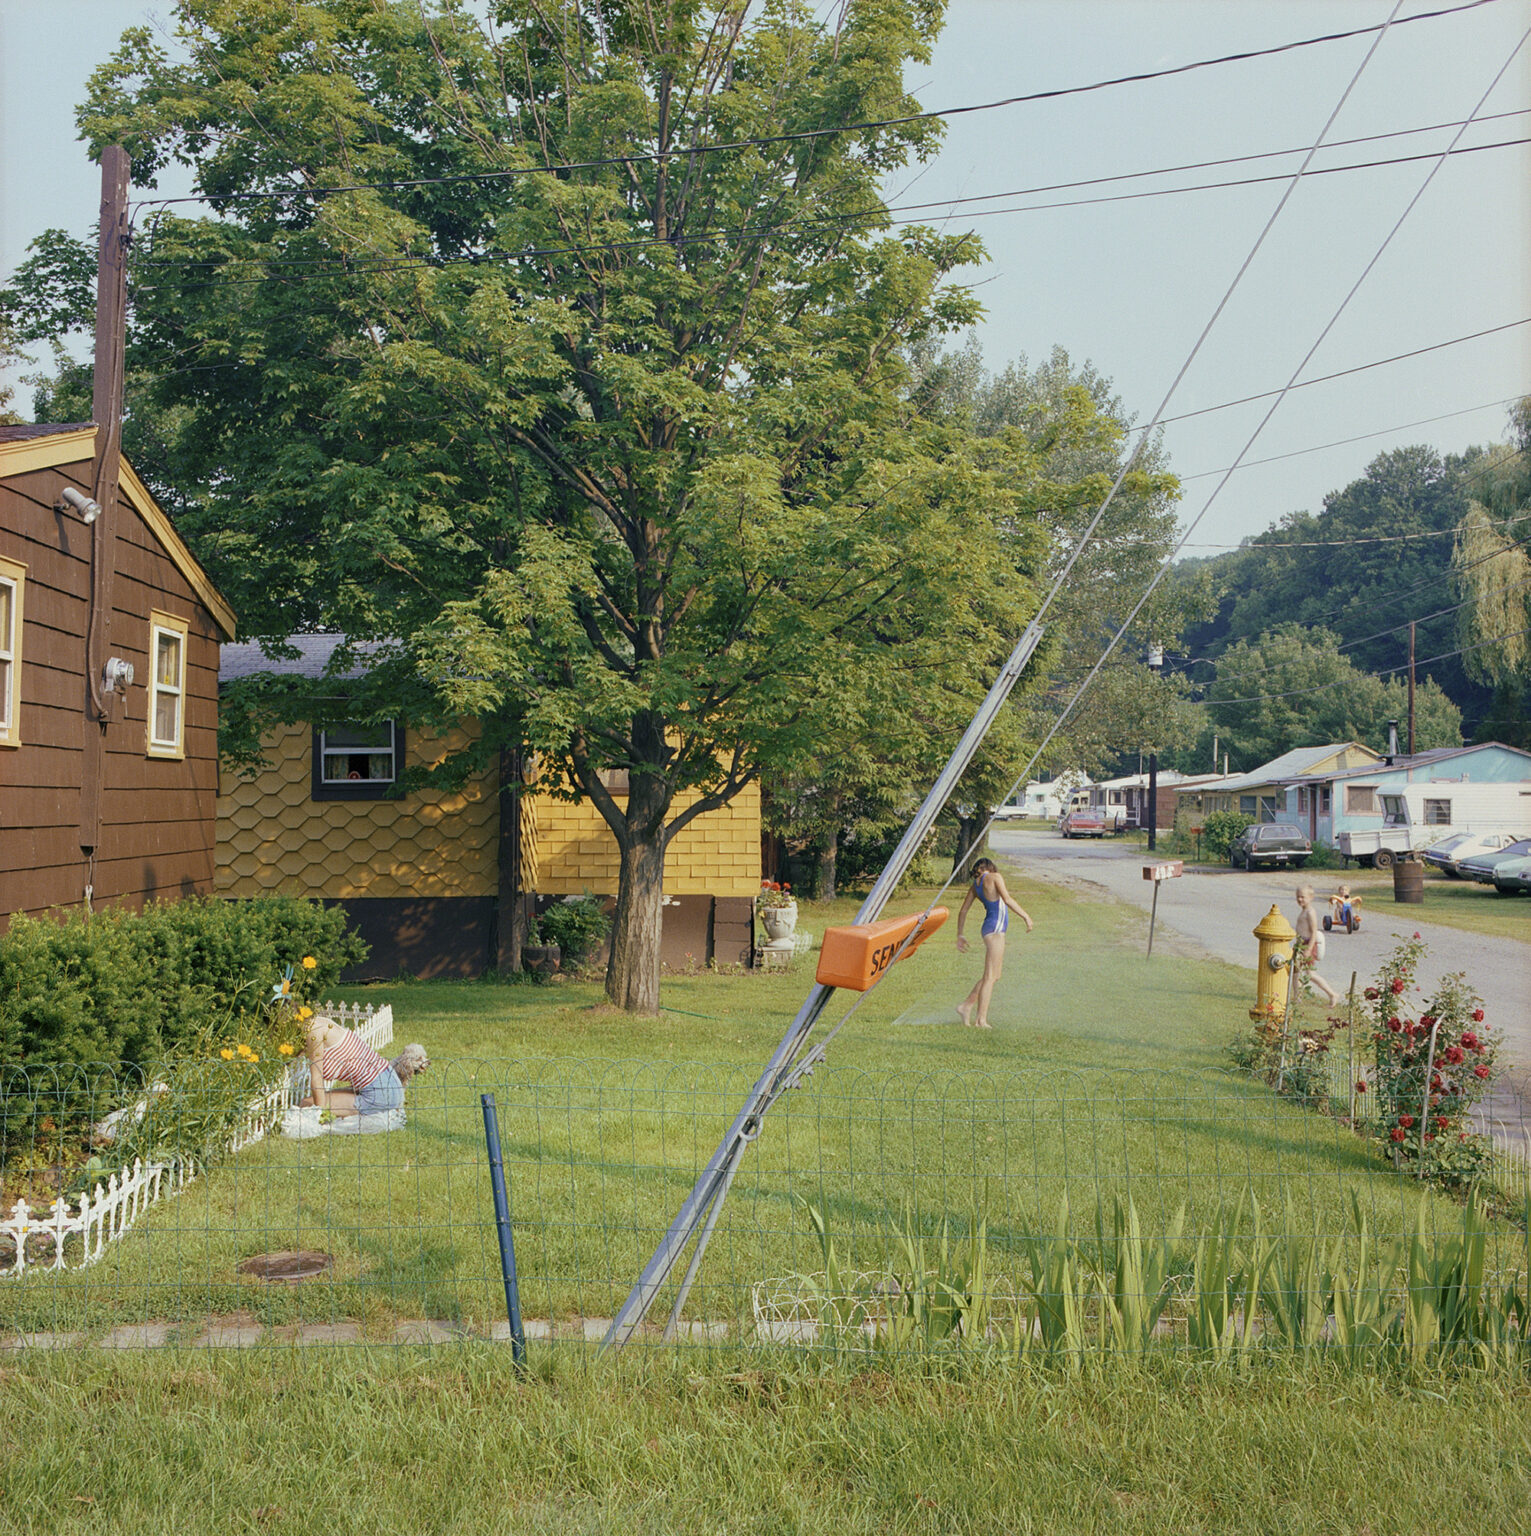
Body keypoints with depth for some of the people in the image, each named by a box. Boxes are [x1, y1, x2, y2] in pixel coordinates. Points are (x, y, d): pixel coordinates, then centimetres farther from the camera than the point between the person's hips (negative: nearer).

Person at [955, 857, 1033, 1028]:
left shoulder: (975, 885, 15)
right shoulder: (995, 877, -4)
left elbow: (963, 911, 17)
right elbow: (1007, 900, -16)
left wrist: (960, 936, 23)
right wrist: (1025, 916, -12)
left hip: (990, 928, 8)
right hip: (995, 928, -8)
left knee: (995, 975, 17)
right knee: (990, 976, -7)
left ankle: (966, 1006, 17)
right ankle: (981, 1019, -7)